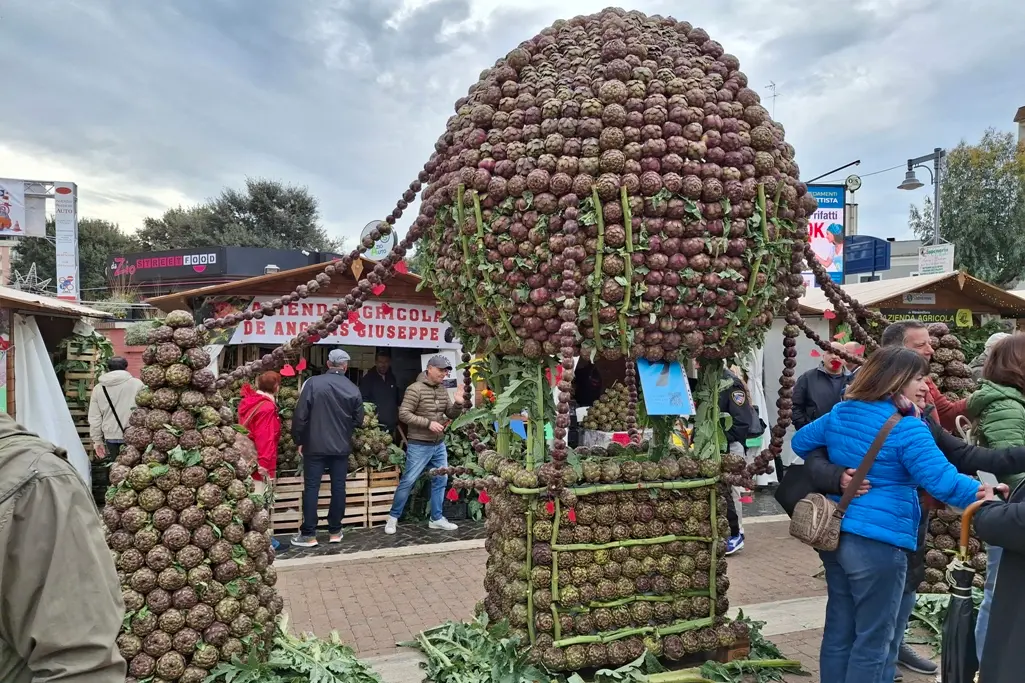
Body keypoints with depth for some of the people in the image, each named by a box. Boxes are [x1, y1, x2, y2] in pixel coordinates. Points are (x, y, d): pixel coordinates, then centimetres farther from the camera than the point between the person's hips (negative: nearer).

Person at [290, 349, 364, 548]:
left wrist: (299, 440, 1)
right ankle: (335, 531, 16)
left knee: (311, 488, 3)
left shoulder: (313, 383, -8)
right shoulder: (353, 389, 0)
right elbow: (358, 420, 5)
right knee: (338, 488, 9)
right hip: (342, 447, 2)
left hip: (315, 445, -2)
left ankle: (308, 534, 5)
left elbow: (300, 415, -10)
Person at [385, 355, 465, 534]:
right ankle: (393, 517, 15)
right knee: (407, 482, 1)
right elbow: (403, 414, -18)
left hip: (439, 445, 7)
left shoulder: (442, 389, 8)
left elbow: (451, 414, 12)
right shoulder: (415, 389, -14)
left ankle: (436, 518, 22)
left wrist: (458, 404, -10)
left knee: (440, 481, 11)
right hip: (419, 445, -7)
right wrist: (428, 423, -23)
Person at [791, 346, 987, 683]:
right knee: (874, 640, 8)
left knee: (839, 630, 19)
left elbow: (801, 442, 17)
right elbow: (942, 480, -25)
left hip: (836, 535, 7)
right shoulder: (907, 429, -17)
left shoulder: (839, 413, 5)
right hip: (879, 542, -7)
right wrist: (988, 497, -19)